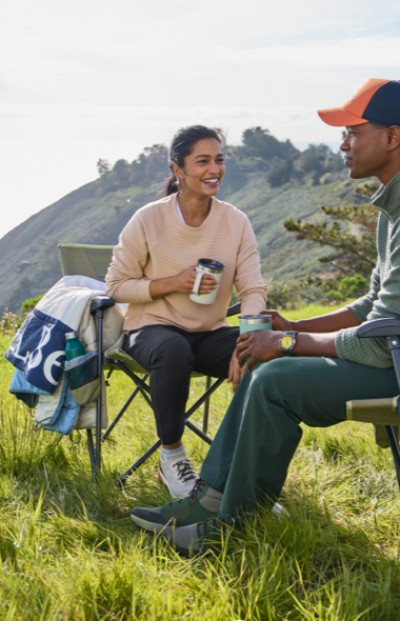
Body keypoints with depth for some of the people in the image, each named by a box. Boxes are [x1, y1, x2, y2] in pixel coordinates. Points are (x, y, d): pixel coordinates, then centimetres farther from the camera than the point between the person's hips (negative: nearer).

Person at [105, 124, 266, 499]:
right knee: (174, 350, -39)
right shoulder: (148, 220, -11)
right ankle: (171, 456, -16)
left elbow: (253, 291, -9)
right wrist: (172, 283, -20)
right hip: (152, 329, -3)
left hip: (210, 333, 3)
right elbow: (116, 286, -4)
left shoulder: (236, 222, -4)